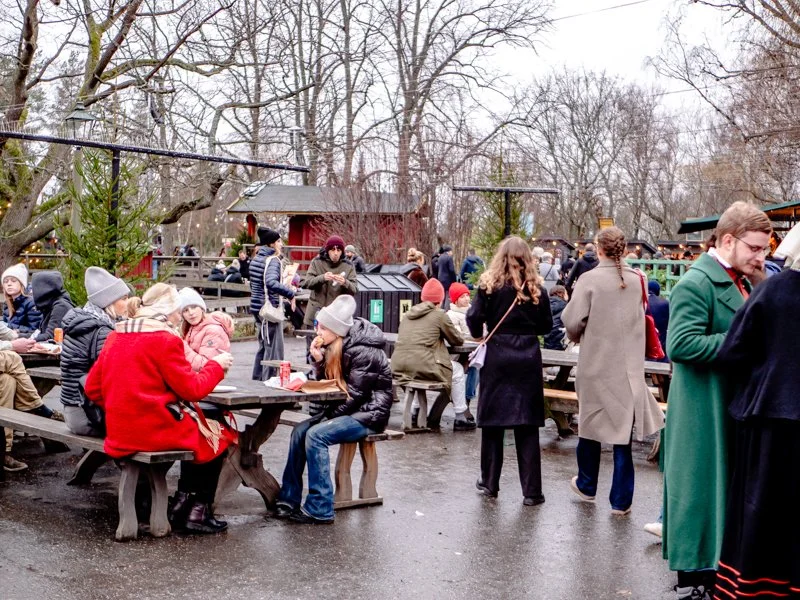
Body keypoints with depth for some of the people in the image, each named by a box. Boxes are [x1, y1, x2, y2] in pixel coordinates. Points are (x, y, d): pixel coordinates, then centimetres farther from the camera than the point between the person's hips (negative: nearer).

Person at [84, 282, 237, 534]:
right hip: (156, 429, -8)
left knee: (198, 426, 28)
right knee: (220, 435, 14)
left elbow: (92, 388, 10)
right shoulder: (165, 339, -13)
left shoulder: (116, 335, 9)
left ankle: (182, 504, 28)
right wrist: (217, 365, 4)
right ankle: (197, 513, 16)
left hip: (120, 431, 8)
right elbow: (192, 389, -11)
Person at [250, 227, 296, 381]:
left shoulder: (256, 259, 13)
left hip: (258, 307, 10)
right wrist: (291, 293, -24)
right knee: (274, 349, -3)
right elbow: (272, 283, -32)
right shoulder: (273, 260, -16)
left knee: (263, 347, 19)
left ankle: (257, 380, 26)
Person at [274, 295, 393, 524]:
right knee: (300, 430, -6)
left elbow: (354, 396, -21)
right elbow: (328, 383, 11)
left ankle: (320, 509, -18)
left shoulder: (362, 352, -22)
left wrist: (327, 417, -16)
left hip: (369, 414, -9)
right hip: (348, 409, 9)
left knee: (316, 435, -24)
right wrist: (318, 360, -7)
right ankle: (289, 499, -2)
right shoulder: (336, 346, 6)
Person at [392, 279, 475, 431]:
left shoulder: (408, 314, 18)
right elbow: (458, 340, 9)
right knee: (457, 369, 19)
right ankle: (460, 418, 19)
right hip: (423, 367, -7)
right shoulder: (439, 315, 1)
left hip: (398, 367, 7)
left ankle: (414, 413, 38)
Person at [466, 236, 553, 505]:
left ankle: (490, 483, 19)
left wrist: (479, 332, 13)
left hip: (497, 356, -1)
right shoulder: (536, 289, 1)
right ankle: (531, 490, 5)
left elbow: (475, 321, -8)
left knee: (492, 419, 10)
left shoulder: (489, 285, -4)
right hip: (528, 358, 1)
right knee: (527, 424, 3)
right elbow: (546, 326, 6)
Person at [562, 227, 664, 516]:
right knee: (623, 428, 5)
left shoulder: (589, 280, -13)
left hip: (595, 364, -2)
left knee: (591, 425, 15)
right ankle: (621, 499, 8)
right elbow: (641, 319, 9)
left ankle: (587, 486, 32)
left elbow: (573, 322, -13)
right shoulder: (638, 280, -2)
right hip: (629, 365, 2)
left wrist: (577, 336, 8)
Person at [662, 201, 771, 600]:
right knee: (700, 488, 0)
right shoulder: (696, 283, -17)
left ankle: (711, 566, 29)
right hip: (704, 412, -9)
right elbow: (681, 344, -25)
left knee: (725, 487, 16)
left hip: (733, 408, 9)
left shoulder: (740, 283, 13)